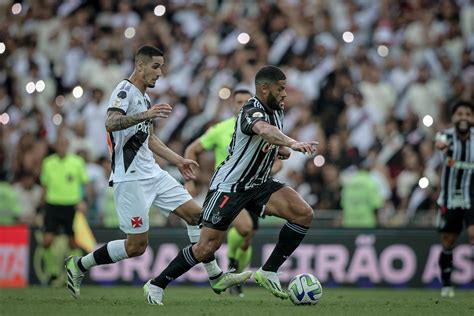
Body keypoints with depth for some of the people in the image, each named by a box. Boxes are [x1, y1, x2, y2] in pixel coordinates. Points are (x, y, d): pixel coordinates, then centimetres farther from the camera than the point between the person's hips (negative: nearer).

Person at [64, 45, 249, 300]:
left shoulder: (144, 98, 18)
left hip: (152, 174, 9)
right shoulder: (125, 91, -10)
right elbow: (110, 124, -29)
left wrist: (178, 161, 29)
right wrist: (145, 115, -40)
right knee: (137, 245, -8)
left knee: (195, 214, 2)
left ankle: (215, 277, 7)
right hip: (130, 179, -9)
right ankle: (78, 265, 7)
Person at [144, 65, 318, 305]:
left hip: (258, 184, 8)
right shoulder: (252, 112, -24)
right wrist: (294, 144, -64)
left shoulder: (277, 111, 4)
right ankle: (156, 285, 11)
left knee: (304, 214, -12)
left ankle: (268, 272, -4)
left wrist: (281, 149, 2)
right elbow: (264, 130, -49)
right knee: (207, 247, -7)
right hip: (228, 186, -8)